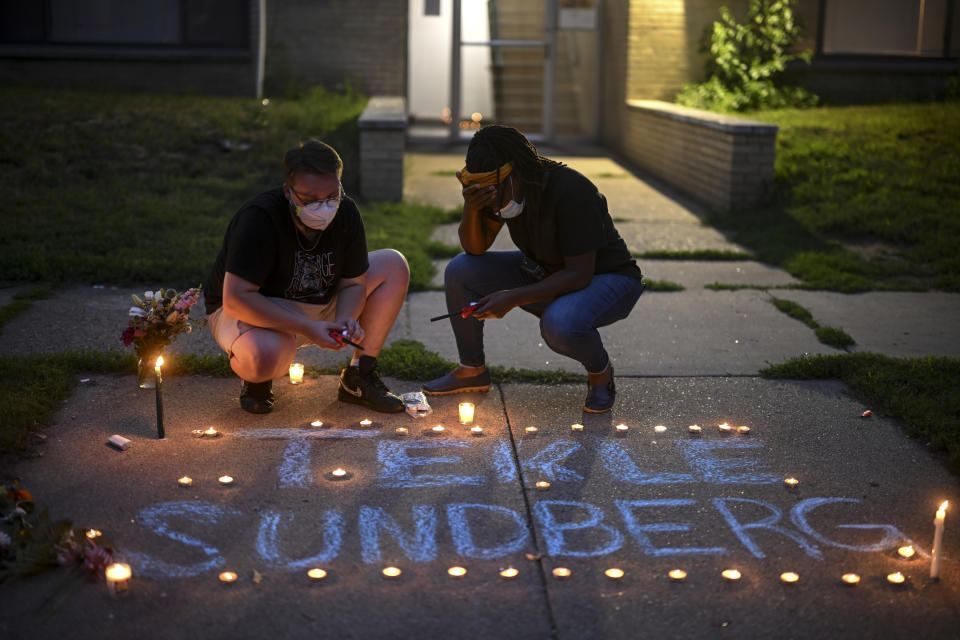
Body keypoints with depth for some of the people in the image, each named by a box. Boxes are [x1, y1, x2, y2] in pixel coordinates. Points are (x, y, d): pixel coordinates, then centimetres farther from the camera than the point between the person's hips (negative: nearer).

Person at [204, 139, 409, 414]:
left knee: (393, 265, -7)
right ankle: (256, 377, -1)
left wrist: (346, 319, -27)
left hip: (318, 305, 7)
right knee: (263, 356, -43)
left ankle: (358, 379, -4)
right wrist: (308, 328, -39)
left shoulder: (346, 213, -12)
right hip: (257, 313, -6)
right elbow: (235, 300, -34)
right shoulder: (259, 218, -29)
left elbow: (353, 283, -3)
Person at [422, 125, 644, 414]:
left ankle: (600, 371, -5)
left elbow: (580, 275, -31)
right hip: (546, 275, 7)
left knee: (559, 325, -40)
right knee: (459, 272, -9)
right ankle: (472, 371, 7)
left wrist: (512, 298, -35)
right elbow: (475, 249, -6)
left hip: (607, 279, -7)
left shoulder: (572, 192, -32)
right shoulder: (501, 186, -10)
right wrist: (470, 208, -26)